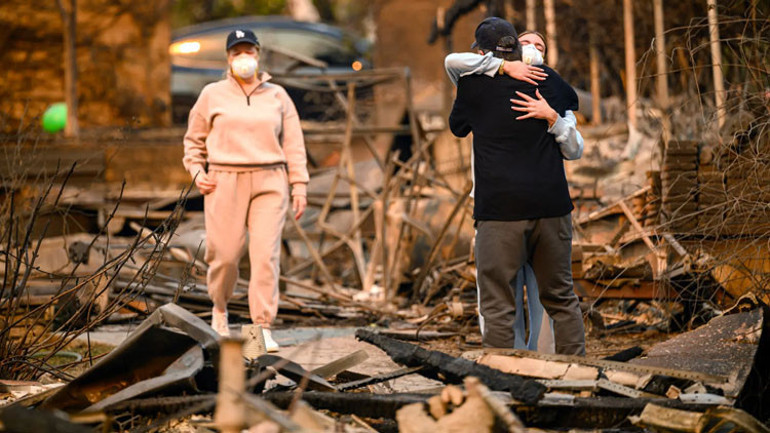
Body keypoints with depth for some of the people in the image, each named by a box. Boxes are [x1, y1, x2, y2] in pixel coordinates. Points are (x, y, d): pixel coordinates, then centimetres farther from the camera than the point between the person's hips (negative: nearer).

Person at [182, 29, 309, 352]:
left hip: (269, 183, 1)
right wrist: (197, 173, 1)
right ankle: (219, 306, 27)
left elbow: (293, 144, 9)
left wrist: (299, 186, 2)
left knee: (266, 255, -10)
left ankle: (263, 329, -9)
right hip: (225, 183, 0)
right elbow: (194, 140, 16)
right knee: (225, 254, -3)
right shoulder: (212, 95, 8)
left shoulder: (277, 96, 10)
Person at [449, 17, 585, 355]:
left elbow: (457, 126, 19)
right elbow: (573, 102, 30)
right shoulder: (547, 79, 8)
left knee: (496, 304, 0)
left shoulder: (474, 83, 0)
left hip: (500, 207, -3)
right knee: (561, 297, 13)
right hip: (551, 203, 4)